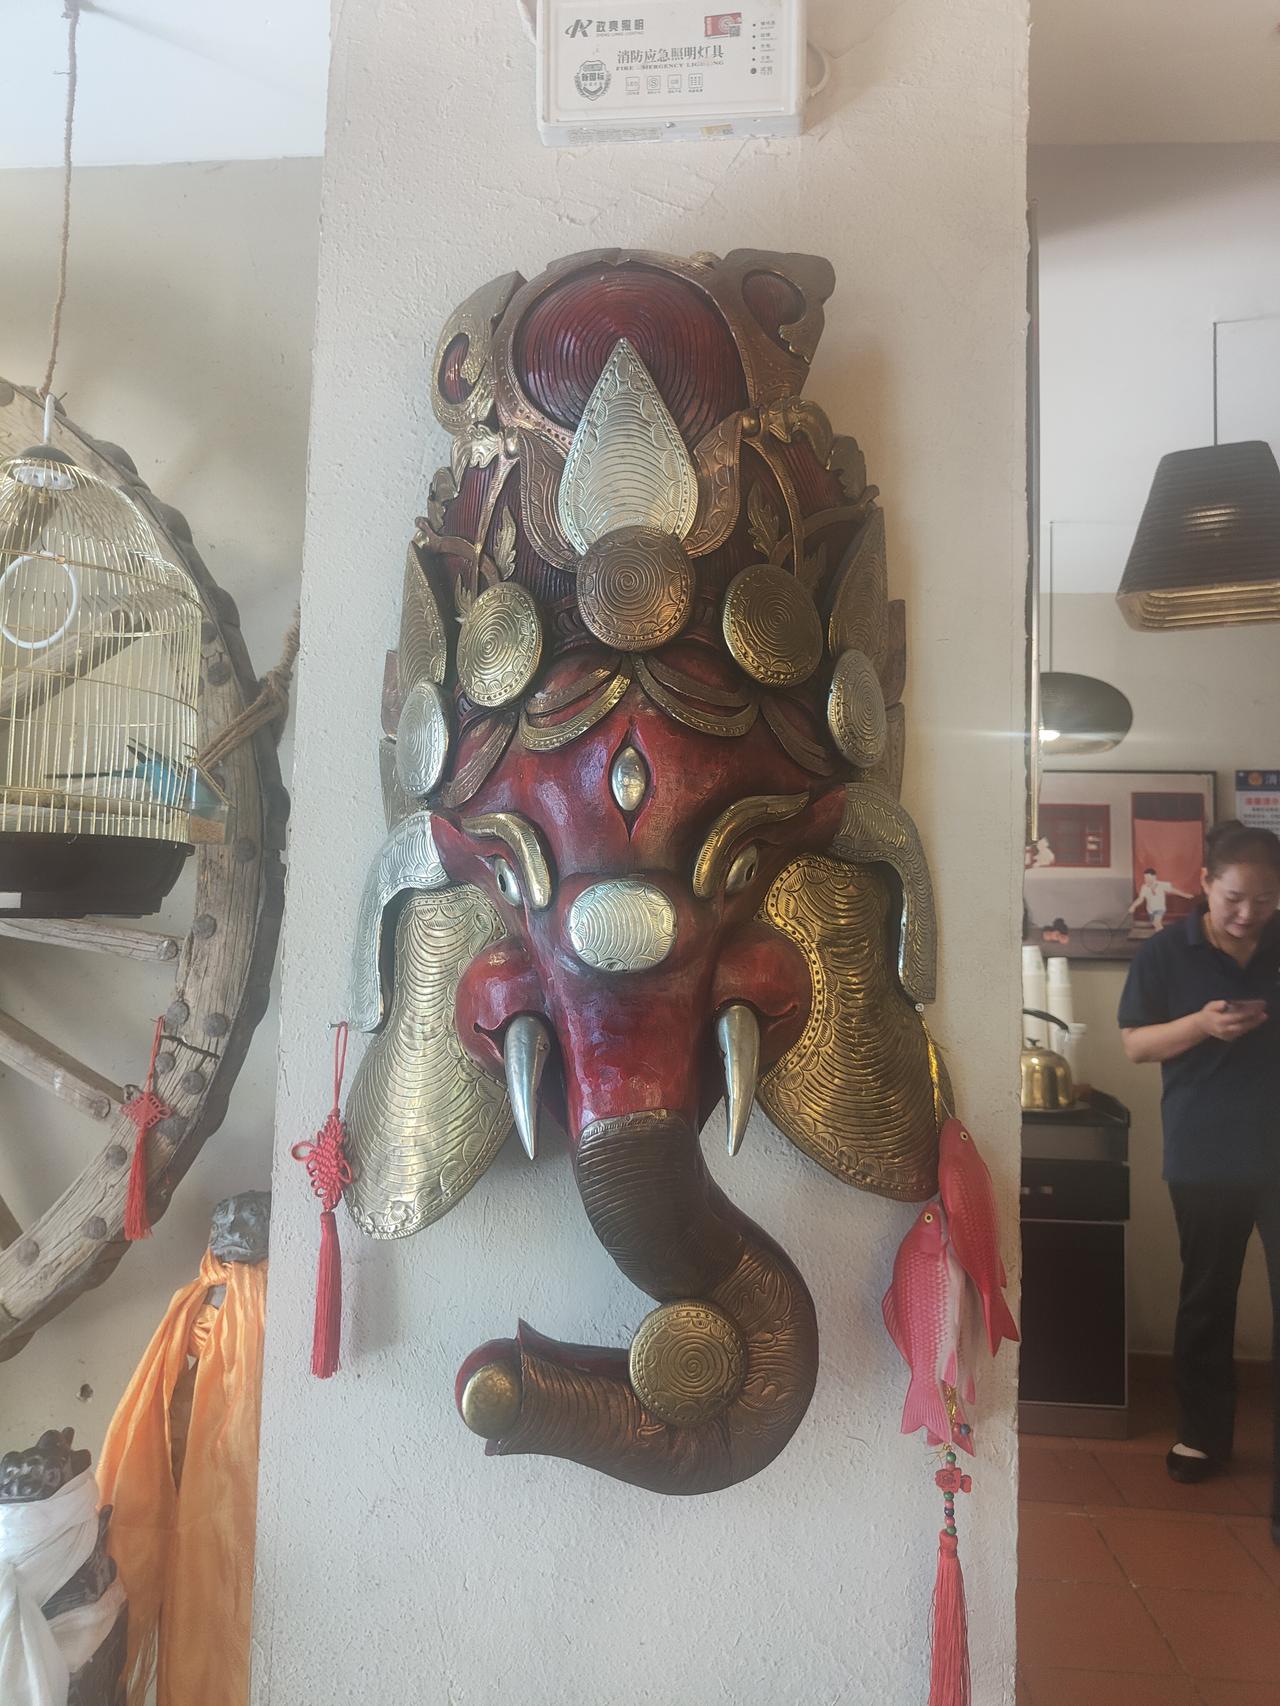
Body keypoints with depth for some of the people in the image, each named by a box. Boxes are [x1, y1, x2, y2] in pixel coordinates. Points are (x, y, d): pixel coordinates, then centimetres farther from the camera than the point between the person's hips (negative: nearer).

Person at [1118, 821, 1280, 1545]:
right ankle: (1205, 1432, 34)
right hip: (1203, 1158, 0)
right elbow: (1134, 1045, -2)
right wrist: (1201, 1024, -19)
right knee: (1207, 1301, 16)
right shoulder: (1166, 953, -3)